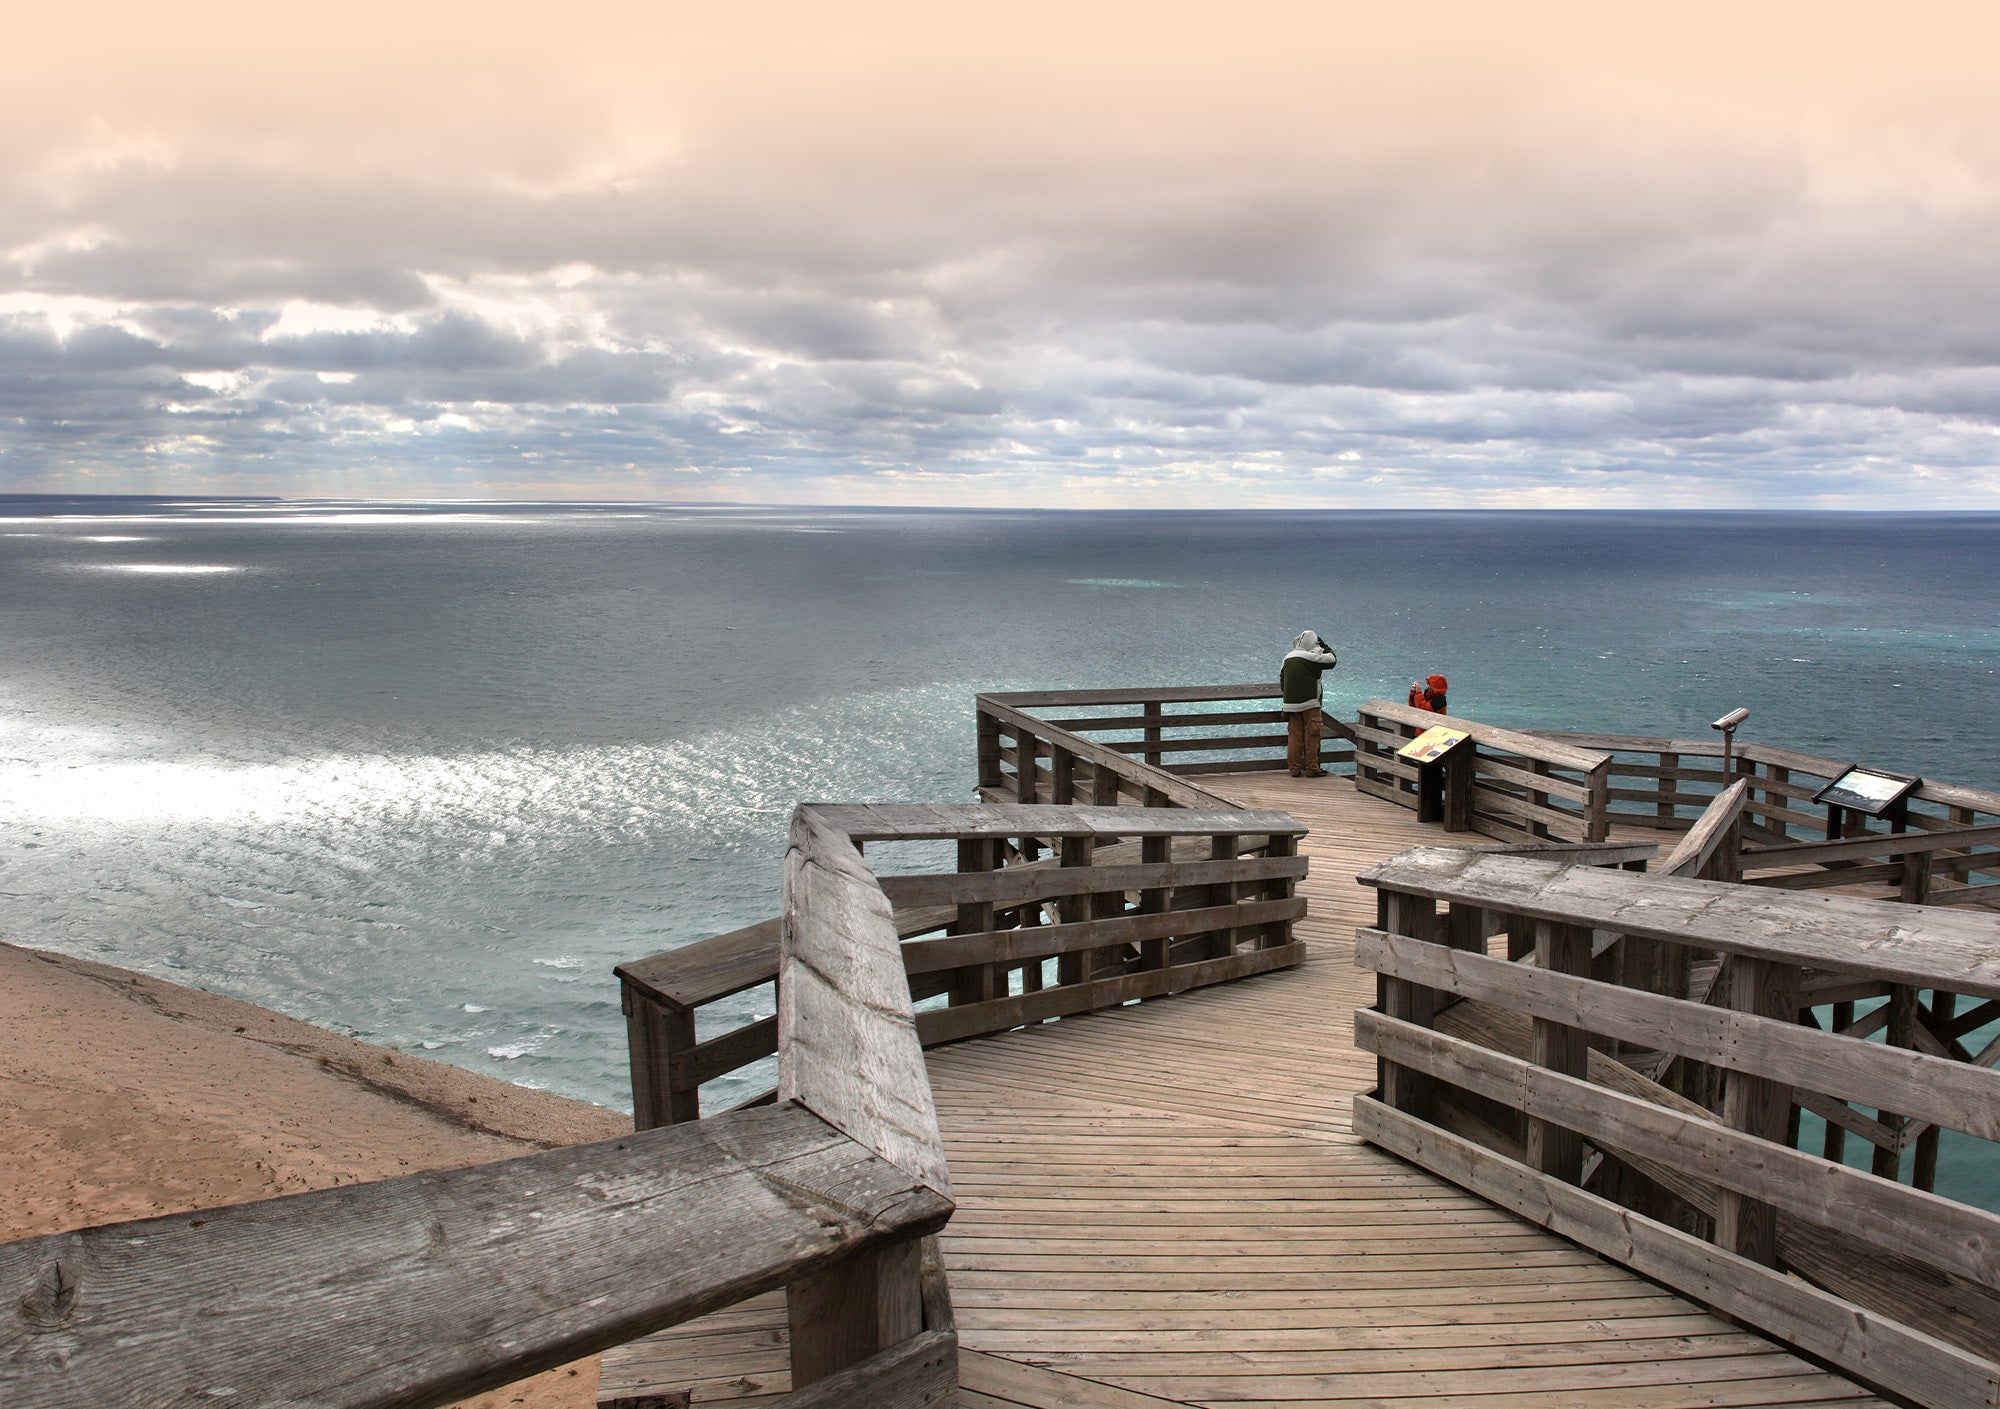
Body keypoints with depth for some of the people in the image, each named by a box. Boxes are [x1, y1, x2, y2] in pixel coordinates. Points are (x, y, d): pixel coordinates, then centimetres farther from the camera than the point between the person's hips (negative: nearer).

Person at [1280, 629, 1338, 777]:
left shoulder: (1287, 659, 10)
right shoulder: (1311, 657, -12)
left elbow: (1282, 685, 16)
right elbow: (1331, 660, 1)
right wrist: (1325, 647, 15)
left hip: (1290, 704, 6)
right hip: (1309, 703, -6)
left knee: (1294, 736, 8)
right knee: (1311, 735, 1)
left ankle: (1295, 769, 11)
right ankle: (1312, 769, 4)